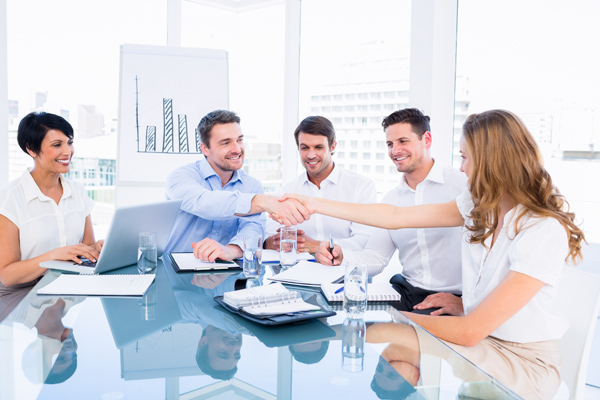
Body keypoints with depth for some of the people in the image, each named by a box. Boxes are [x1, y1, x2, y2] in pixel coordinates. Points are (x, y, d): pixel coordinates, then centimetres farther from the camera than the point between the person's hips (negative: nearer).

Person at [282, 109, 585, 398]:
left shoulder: (545, 232, -26)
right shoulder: (479, 205, -1)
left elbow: (471, 331, -25)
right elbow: (395, 217, 1)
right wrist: (315, 205, 1)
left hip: (523, 359, -6)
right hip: (480, 335, 6)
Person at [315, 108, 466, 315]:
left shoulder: (464, 185, -6)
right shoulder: (391, 199, 15)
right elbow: (375, 258, 10)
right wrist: (342, 256, -11)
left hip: (456, 300, -5)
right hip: (407, 293, 6)